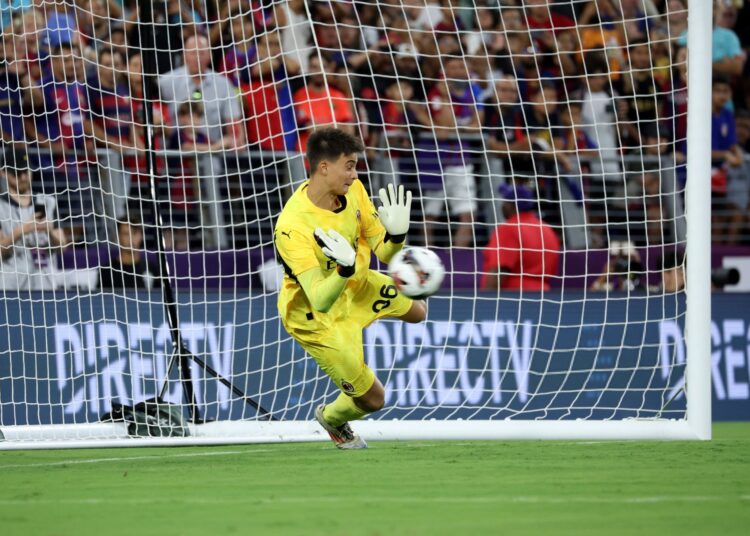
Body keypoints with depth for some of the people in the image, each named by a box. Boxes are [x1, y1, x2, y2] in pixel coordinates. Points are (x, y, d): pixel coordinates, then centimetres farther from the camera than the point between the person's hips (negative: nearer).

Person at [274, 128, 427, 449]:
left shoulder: (353, 191, -18)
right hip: (315, 319, -7)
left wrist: (397, 234, -33)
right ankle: (332, 419, 38)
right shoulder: (292, 227, -39)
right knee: (372, 399, 2)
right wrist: (345, 269, -59)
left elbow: (384, 253, -11)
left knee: (416, 312, 27)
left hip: (354, 284, 7)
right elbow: (320, 301, -42)